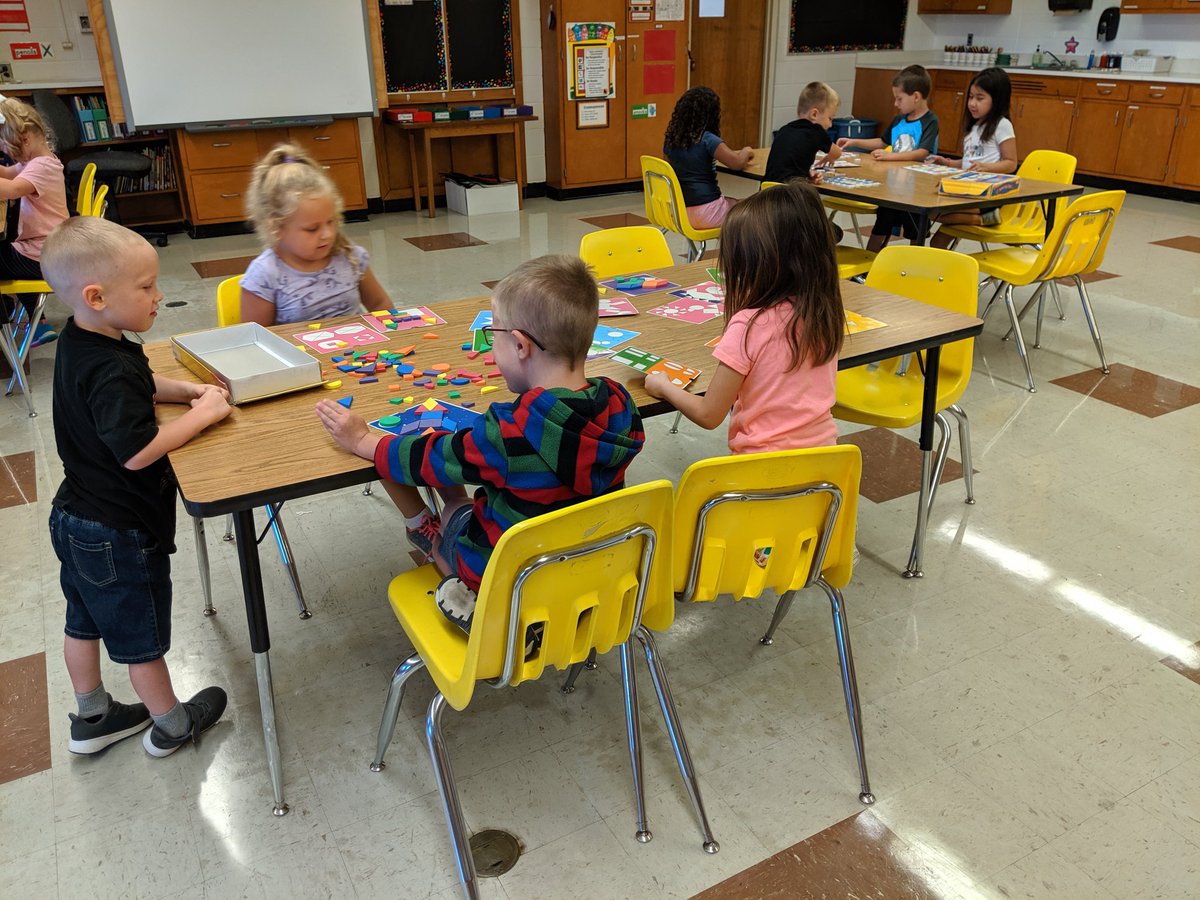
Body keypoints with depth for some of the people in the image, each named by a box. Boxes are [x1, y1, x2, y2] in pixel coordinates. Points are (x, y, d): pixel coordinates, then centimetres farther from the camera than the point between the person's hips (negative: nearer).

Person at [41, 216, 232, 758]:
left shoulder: (79, 343, 0)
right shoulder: (108, 371, -30)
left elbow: (138, 385, 16)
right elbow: (137, 452, -34)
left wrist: (188, 389, 1)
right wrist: (203, 413, -24)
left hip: (77, 519, 9)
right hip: (119, 534, -9)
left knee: (85, 622, 24)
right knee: (143, 638, 11)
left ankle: (92, 718, 44)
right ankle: (171, 725, 32)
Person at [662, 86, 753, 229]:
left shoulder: (670, 139, 4)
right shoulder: (707, 140, -16)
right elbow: (738, 163, -13)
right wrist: (746, 152, 9)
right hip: (705, 213, -7)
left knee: (733, 202, 31)